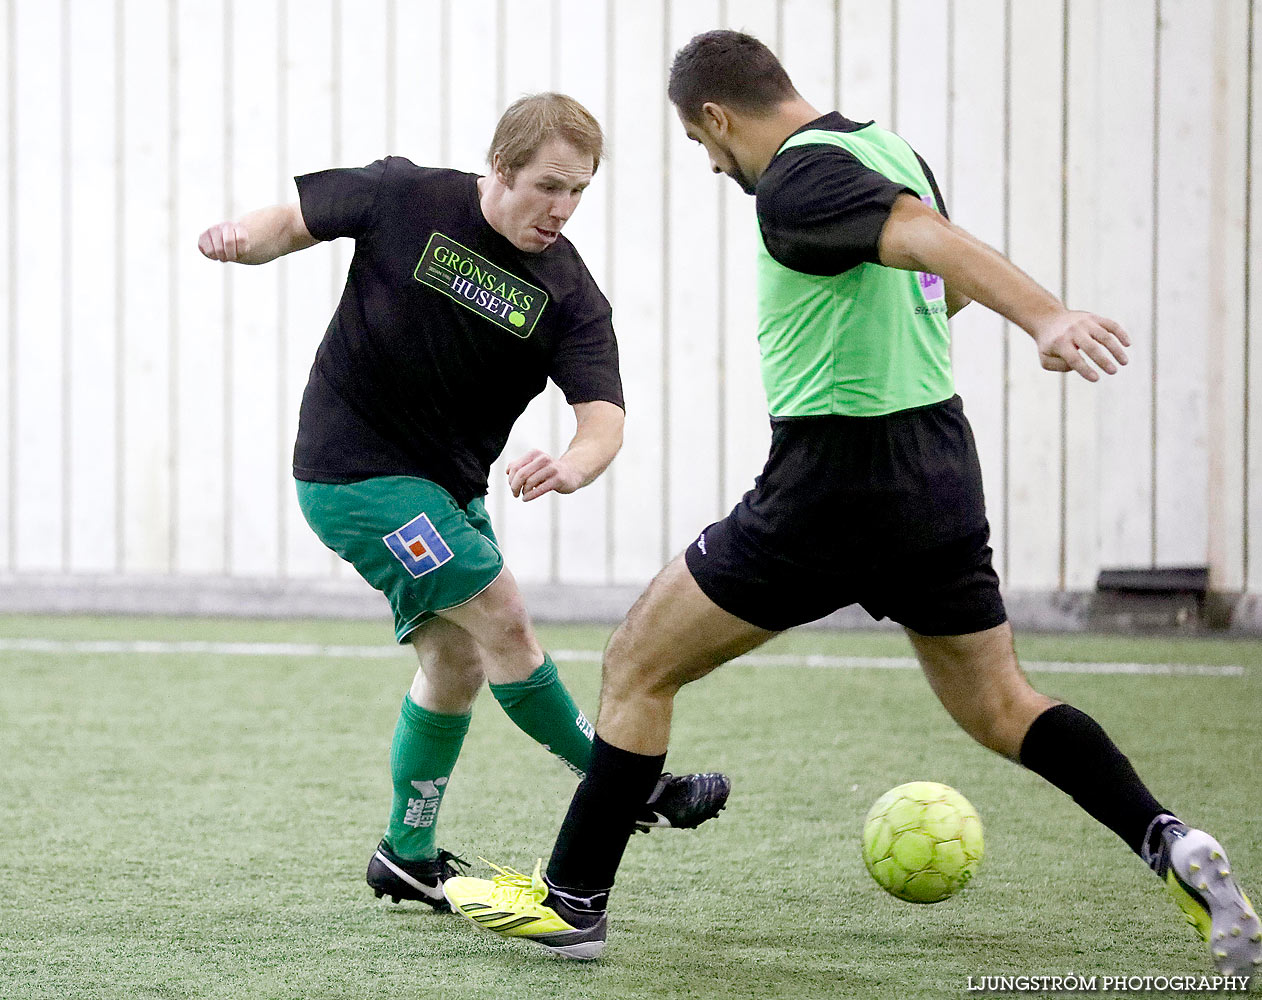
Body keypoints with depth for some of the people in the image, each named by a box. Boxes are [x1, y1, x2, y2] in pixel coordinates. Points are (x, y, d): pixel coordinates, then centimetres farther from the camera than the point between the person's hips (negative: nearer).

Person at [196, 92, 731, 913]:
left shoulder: (570, 296, -8)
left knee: (457, 663, 12)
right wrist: (241, 239, -21)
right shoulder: (404, 198, -14)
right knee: (502, 619, -13)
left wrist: (570, 468, -42)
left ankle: (408, 855, 29)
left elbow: (604, 417, -19)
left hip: (448, 489, 6)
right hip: (354, 469, -6)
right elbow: (296, 220, 1)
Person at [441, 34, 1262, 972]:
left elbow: (932, 239, -32)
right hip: (942, 464, 8)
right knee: (998, 705, 16)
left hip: (837, 482, -8)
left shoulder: (798, 180, -15)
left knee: (639, 667, 6)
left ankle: (572, 898, 10)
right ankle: (1170, 843, -4)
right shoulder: (889, 148, 11)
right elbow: (951, 278, 27)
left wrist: (1046, 319, -48)